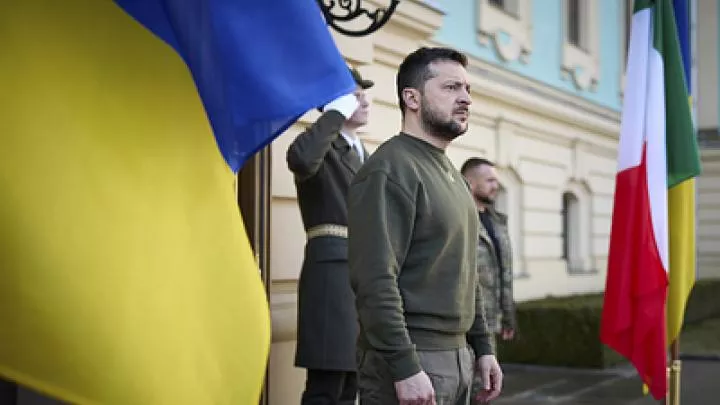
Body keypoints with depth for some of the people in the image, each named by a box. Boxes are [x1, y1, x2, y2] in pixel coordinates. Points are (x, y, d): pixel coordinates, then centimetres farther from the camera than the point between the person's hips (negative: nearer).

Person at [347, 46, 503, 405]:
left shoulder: (450, 173, 16)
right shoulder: (390, 170, -13)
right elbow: (375, 280, -21)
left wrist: (482, 346, 15)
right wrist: (404, 368, -24)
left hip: (457, 357, 9)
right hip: (409, 361, -9)